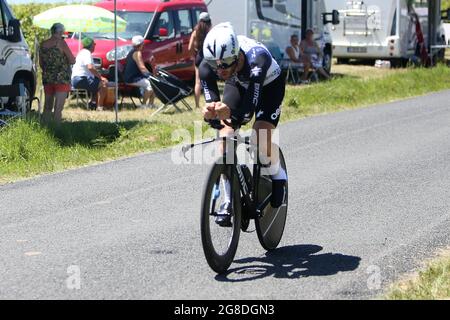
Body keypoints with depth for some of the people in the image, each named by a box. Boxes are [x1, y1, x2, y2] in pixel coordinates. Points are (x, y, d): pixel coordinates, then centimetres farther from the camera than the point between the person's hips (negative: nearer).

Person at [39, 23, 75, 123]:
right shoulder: (60, 43, -10)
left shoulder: (43, 44, 6)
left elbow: (41, 63, 15)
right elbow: (72, 60, -10)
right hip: (61, 78, -6)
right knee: (58, 108, -6)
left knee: (47, 107, 15)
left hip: (47, 79, 6)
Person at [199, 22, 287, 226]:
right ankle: (229, 200, -2)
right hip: (238, 85, 4)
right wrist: (210, 114, -53)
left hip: (269, 84, -4)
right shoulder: (207, 68, -32)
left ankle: (278, 176, 11)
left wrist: (229, 113, -69)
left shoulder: (256, 61, -44)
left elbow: (249, 110, -49)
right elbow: (211, 102, -30)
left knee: (261, 137, -22)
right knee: (225, 137, -15)